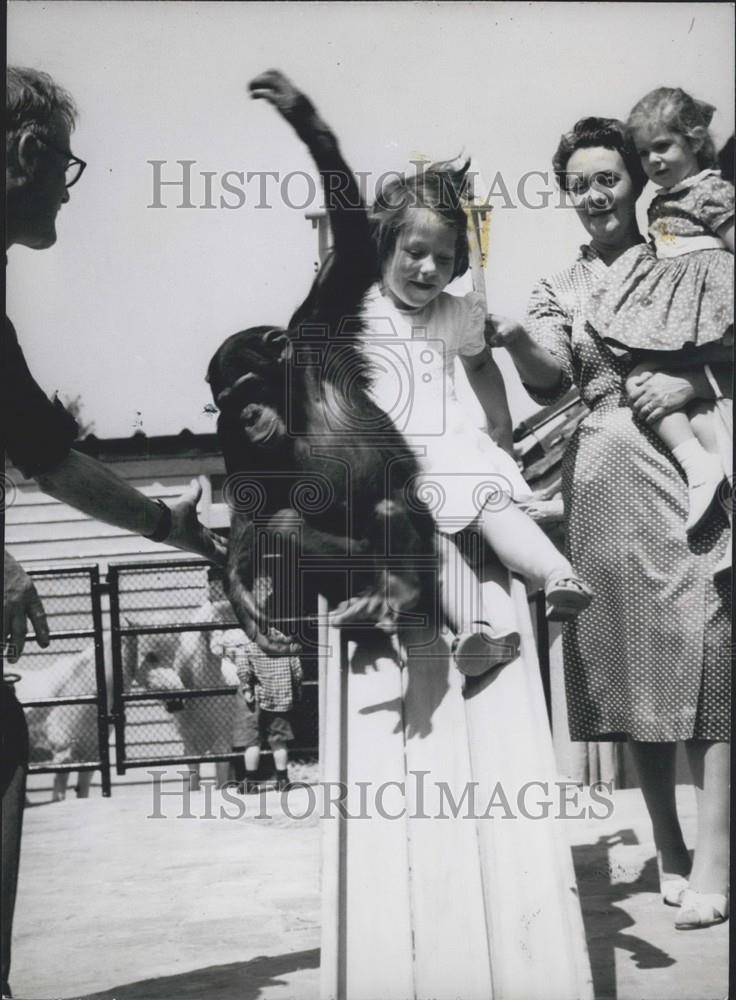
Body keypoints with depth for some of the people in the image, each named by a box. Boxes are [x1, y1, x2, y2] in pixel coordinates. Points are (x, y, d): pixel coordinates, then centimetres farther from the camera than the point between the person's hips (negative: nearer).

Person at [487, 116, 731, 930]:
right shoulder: (559, 290, 14)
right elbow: (550, 375, -5)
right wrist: (511, 338, -25)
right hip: (602, 482, 3)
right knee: (628, 664, 5)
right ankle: (668, 849, 17)